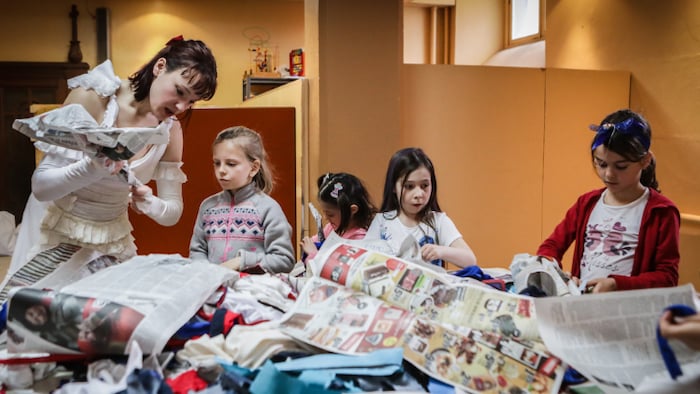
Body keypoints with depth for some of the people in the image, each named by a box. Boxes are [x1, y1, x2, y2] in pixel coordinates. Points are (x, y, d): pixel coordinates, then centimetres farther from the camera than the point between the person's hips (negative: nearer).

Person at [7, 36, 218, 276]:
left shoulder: (170, 131, -7)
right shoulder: (92, 97, -18)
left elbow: (173, 213, -2)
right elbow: (41, 186, -18)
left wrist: (149, 204, -24)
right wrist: (93, 168, -37)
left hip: (114, 238, 3)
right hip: (55, 232, -3)